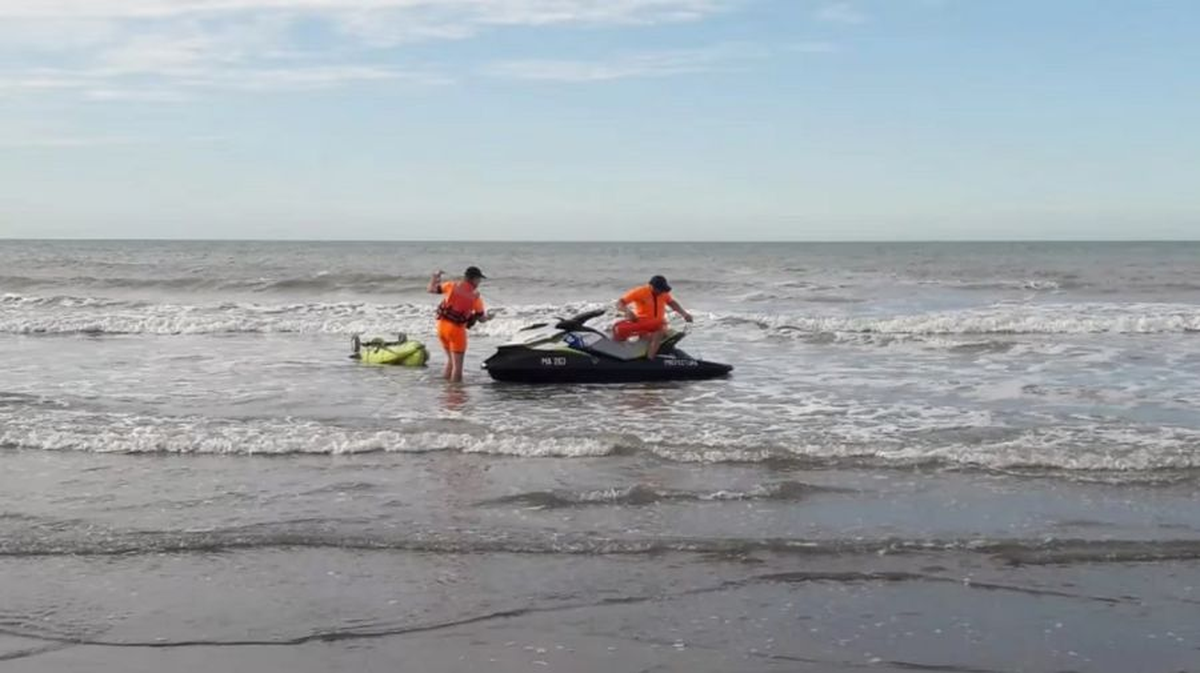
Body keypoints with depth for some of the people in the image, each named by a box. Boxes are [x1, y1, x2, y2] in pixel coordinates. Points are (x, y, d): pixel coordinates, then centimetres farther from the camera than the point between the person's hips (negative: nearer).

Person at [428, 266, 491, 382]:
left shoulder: (452, 285, 0)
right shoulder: (476, 297, -4)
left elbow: (431, 289, 4)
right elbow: (481, 319, 5)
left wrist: (435, 277, 21)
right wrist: (487, 317, 27)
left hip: (442, 325, 5)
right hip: (457, 329, -5)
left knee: (451, 359, 22)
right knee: (457, 365, 4)